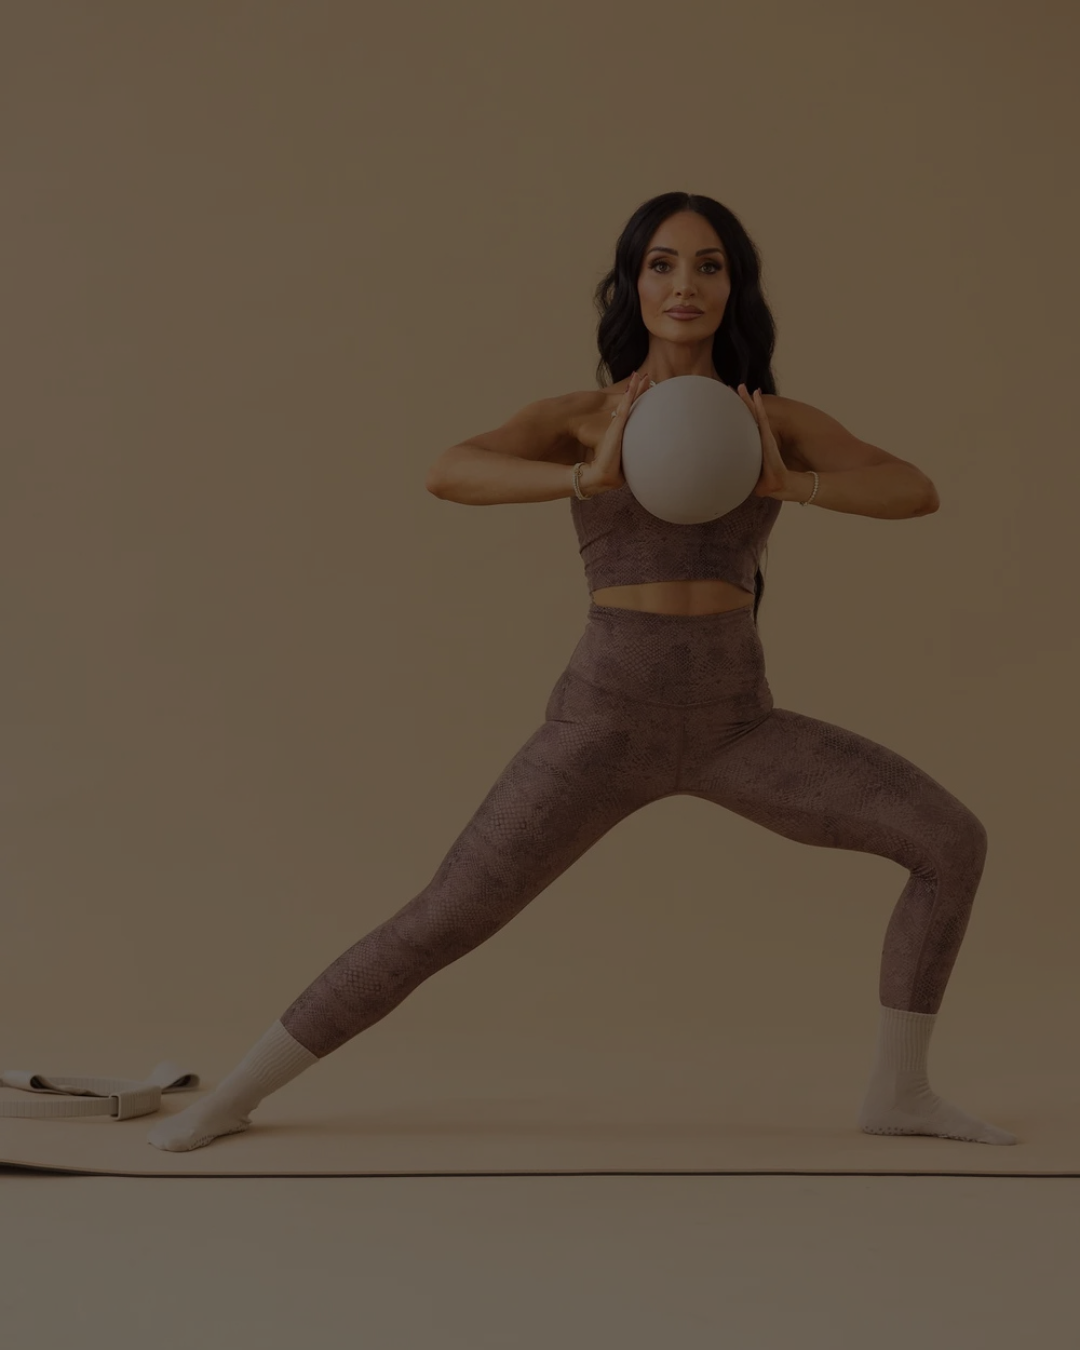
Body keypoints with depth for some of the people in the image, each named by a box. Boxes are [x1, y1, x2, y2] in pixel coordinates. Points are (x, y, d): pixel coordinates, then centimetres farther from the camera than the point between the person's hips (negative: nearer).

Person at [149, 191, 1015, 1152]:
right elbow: (446, 473, -18)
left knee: (952, 842, -9)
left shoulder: (777, 421, 7)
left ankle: (899, 1089, 7)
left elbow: (917, 493, -6)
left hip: (734, 725, 3)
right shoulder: (578, 418, 1)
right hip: (605, 720, -3)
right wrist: (593, 477, -33)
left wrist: (790, 484, -23)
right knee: (437, 925, -8)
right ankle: (231, 1098, 8)